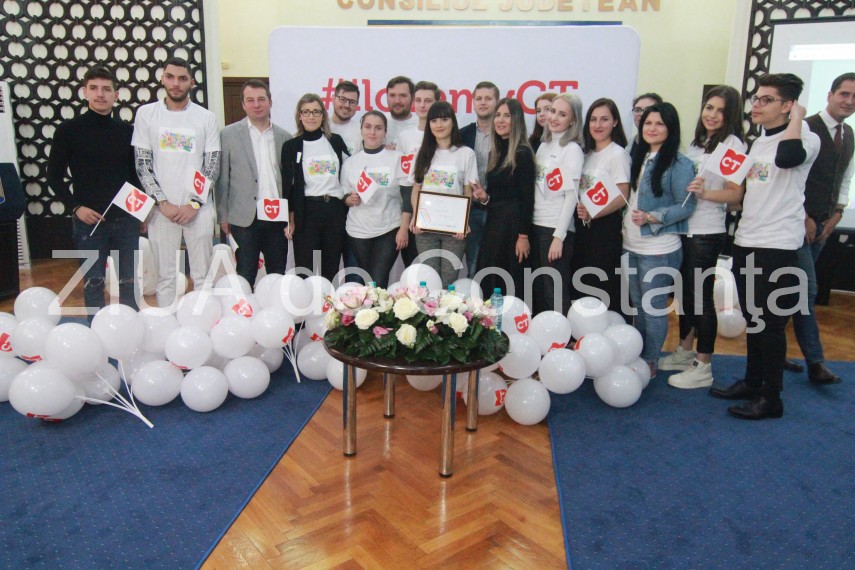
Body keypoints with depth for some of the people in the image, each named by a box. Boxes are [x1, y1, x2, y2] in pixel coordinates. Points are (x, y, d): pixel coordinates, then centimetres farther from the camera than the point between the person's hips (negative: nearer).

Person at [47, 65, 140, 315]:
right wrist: (75, 207, -8)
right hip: (89, 220, -2)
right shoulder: (69, 130, 0)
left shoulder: (127, 131, 6)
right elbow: (55, 176, 3)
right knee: (93, 283, 4)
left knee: (128, 282, 8)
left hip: (126, 219, 2)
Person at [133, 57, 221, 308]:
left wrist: (194, 204, -7)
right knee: (165, 276, 5)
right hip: (162, 208, 0)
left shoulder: (206, 117, 4)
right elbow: (142, 164, 2)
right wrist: (163, 203, -7)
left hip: (198, 208, 0)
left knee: (202, 275, 4)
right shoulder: (146, 113, 5)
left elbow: (212, 166, 2)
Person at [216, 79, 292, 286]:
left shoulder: (284, 137, 8)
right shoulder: (229, 135, 2)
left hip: (277, 218, 2)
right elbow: (222, 179, 1)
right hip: (244, 219, -2)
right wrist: (223, 216, -1)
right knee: (245, 279, 3)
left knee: (278, 276, 10)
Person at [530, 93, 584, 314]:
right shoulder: (544, 146, 14)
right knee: (537, 291, 10)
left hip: (556, 229, -6)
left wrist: (559, 236, -15)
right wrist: (526, 228, 8)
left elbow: (571, 196, -11)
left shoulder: (572, 149, -6)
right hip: (535, 225, 7)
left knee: (555, 292, -3)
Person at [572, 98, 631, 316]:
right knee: (579, 286, 11)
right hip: (583, 226, 7)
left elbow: (622, 198, -13)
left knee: (604, 290, -5)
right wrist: (581, 213, -3)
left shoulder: (618, 154, -7)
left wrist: (593, 214, -27)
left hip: (605, 227, -7)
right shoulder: (587, 153, 13)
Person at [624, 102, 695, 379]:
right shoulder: (638, 158, 12)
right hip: (631, 246, 7)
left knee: (653, 307, 0)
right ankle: (636, 357, 29)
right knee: (637, 306, 16)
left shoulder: (679, 164, -9)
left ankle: (649, 362, 15)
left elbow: (686, 206, -13)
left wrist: (651, 218, -23)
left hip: (659, 250, -7)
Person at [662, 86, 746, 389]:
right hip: (684, 228, 8)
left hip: (706, 233, -8)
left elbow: (736, 194, -15)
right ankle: (685, 353, 31)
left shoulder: (732, 144, -9)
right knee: (685, 292, 16)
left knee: (701, 296, -2)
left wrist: (705, 193, -30)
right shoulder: (697, 142, 14)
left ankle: (703, 368, 10)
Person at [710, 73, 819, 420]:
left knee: (771, 323, -1)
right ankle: (752, 382, 30)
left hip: (777, 247, -8)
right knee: (752, 319, 16)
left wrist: (796, 116, -19)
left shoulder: (805, 139, -10)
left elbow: (786, 157, -34)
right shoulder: (758, 142, 16)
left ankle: (771, 398, 11)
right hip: (746, 243, 8)